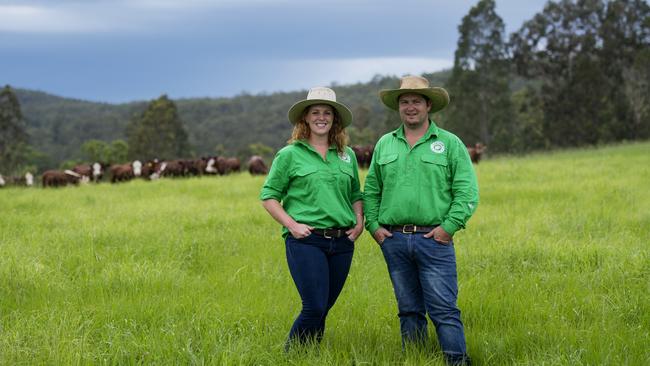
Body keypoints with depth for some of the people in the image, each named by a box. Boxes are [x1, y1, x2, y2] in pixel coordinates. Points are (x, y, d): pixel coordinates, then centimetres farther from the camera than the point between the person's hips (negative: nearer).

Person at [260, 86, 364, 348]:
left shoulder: (347, 155, 13)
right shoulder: (290, 155, 0)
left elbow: (356, 194, 24)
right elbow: (269, 197, 1)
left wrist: (359, 221, 7)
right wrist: (291, 224, -10)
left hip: (342, 241, 5)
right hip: (306, 241, -5)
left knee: (324, 307, 9)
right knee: (314, 307, -12)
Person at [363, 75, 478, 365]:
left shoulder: (450, 143, 2)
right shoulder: (384, 145, 12)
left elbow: (467, 191, -3)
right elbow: (371, 190, 16)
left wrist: (449, 226, -12)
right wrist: (373, 225, 4)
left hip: (433, 238, -3)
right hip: (393, 240, 4)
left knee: (443, 308, -7)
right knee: (409, 309, 11)